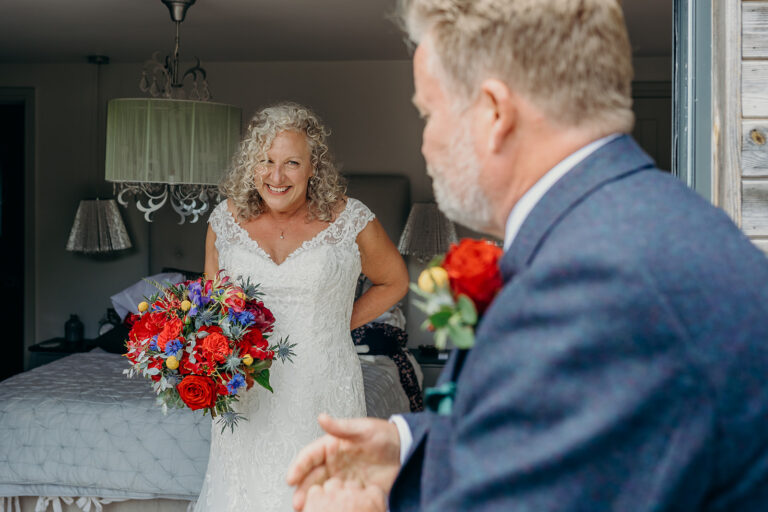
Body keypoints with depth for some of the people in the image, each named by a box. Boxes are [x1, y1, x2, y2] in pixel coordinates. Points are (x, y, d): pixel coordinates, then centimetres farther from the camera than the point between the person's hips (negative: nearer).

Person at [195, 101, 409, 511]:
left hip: (322, 393, -2)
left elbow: (394, 282, 9)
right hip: (246, 395, 2)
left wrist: (340, 323, -1)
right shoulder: (226, 220, 2)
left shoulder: (350, 221, -7)